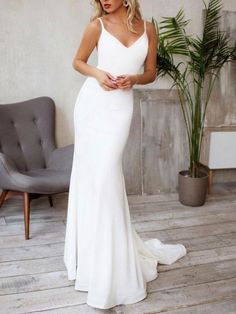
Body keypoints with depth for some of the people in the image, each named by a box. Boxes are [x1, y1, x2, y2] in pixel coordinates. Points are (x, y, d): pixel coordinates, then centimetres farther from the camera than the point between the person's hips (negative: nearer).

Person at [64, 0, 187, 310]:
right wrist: (97, 73, -10)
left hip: (120, 107, 0)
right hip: (92, 103, 1)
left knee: (106, 174, -5)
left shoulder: (148, 28, 6)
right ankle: (91, 250, 20)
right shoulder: (97, 25, 3)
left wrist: (133, 79, -10)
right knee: (90, 173, 2)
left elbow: (150, 73, 12)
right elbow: (78, 61, 11)